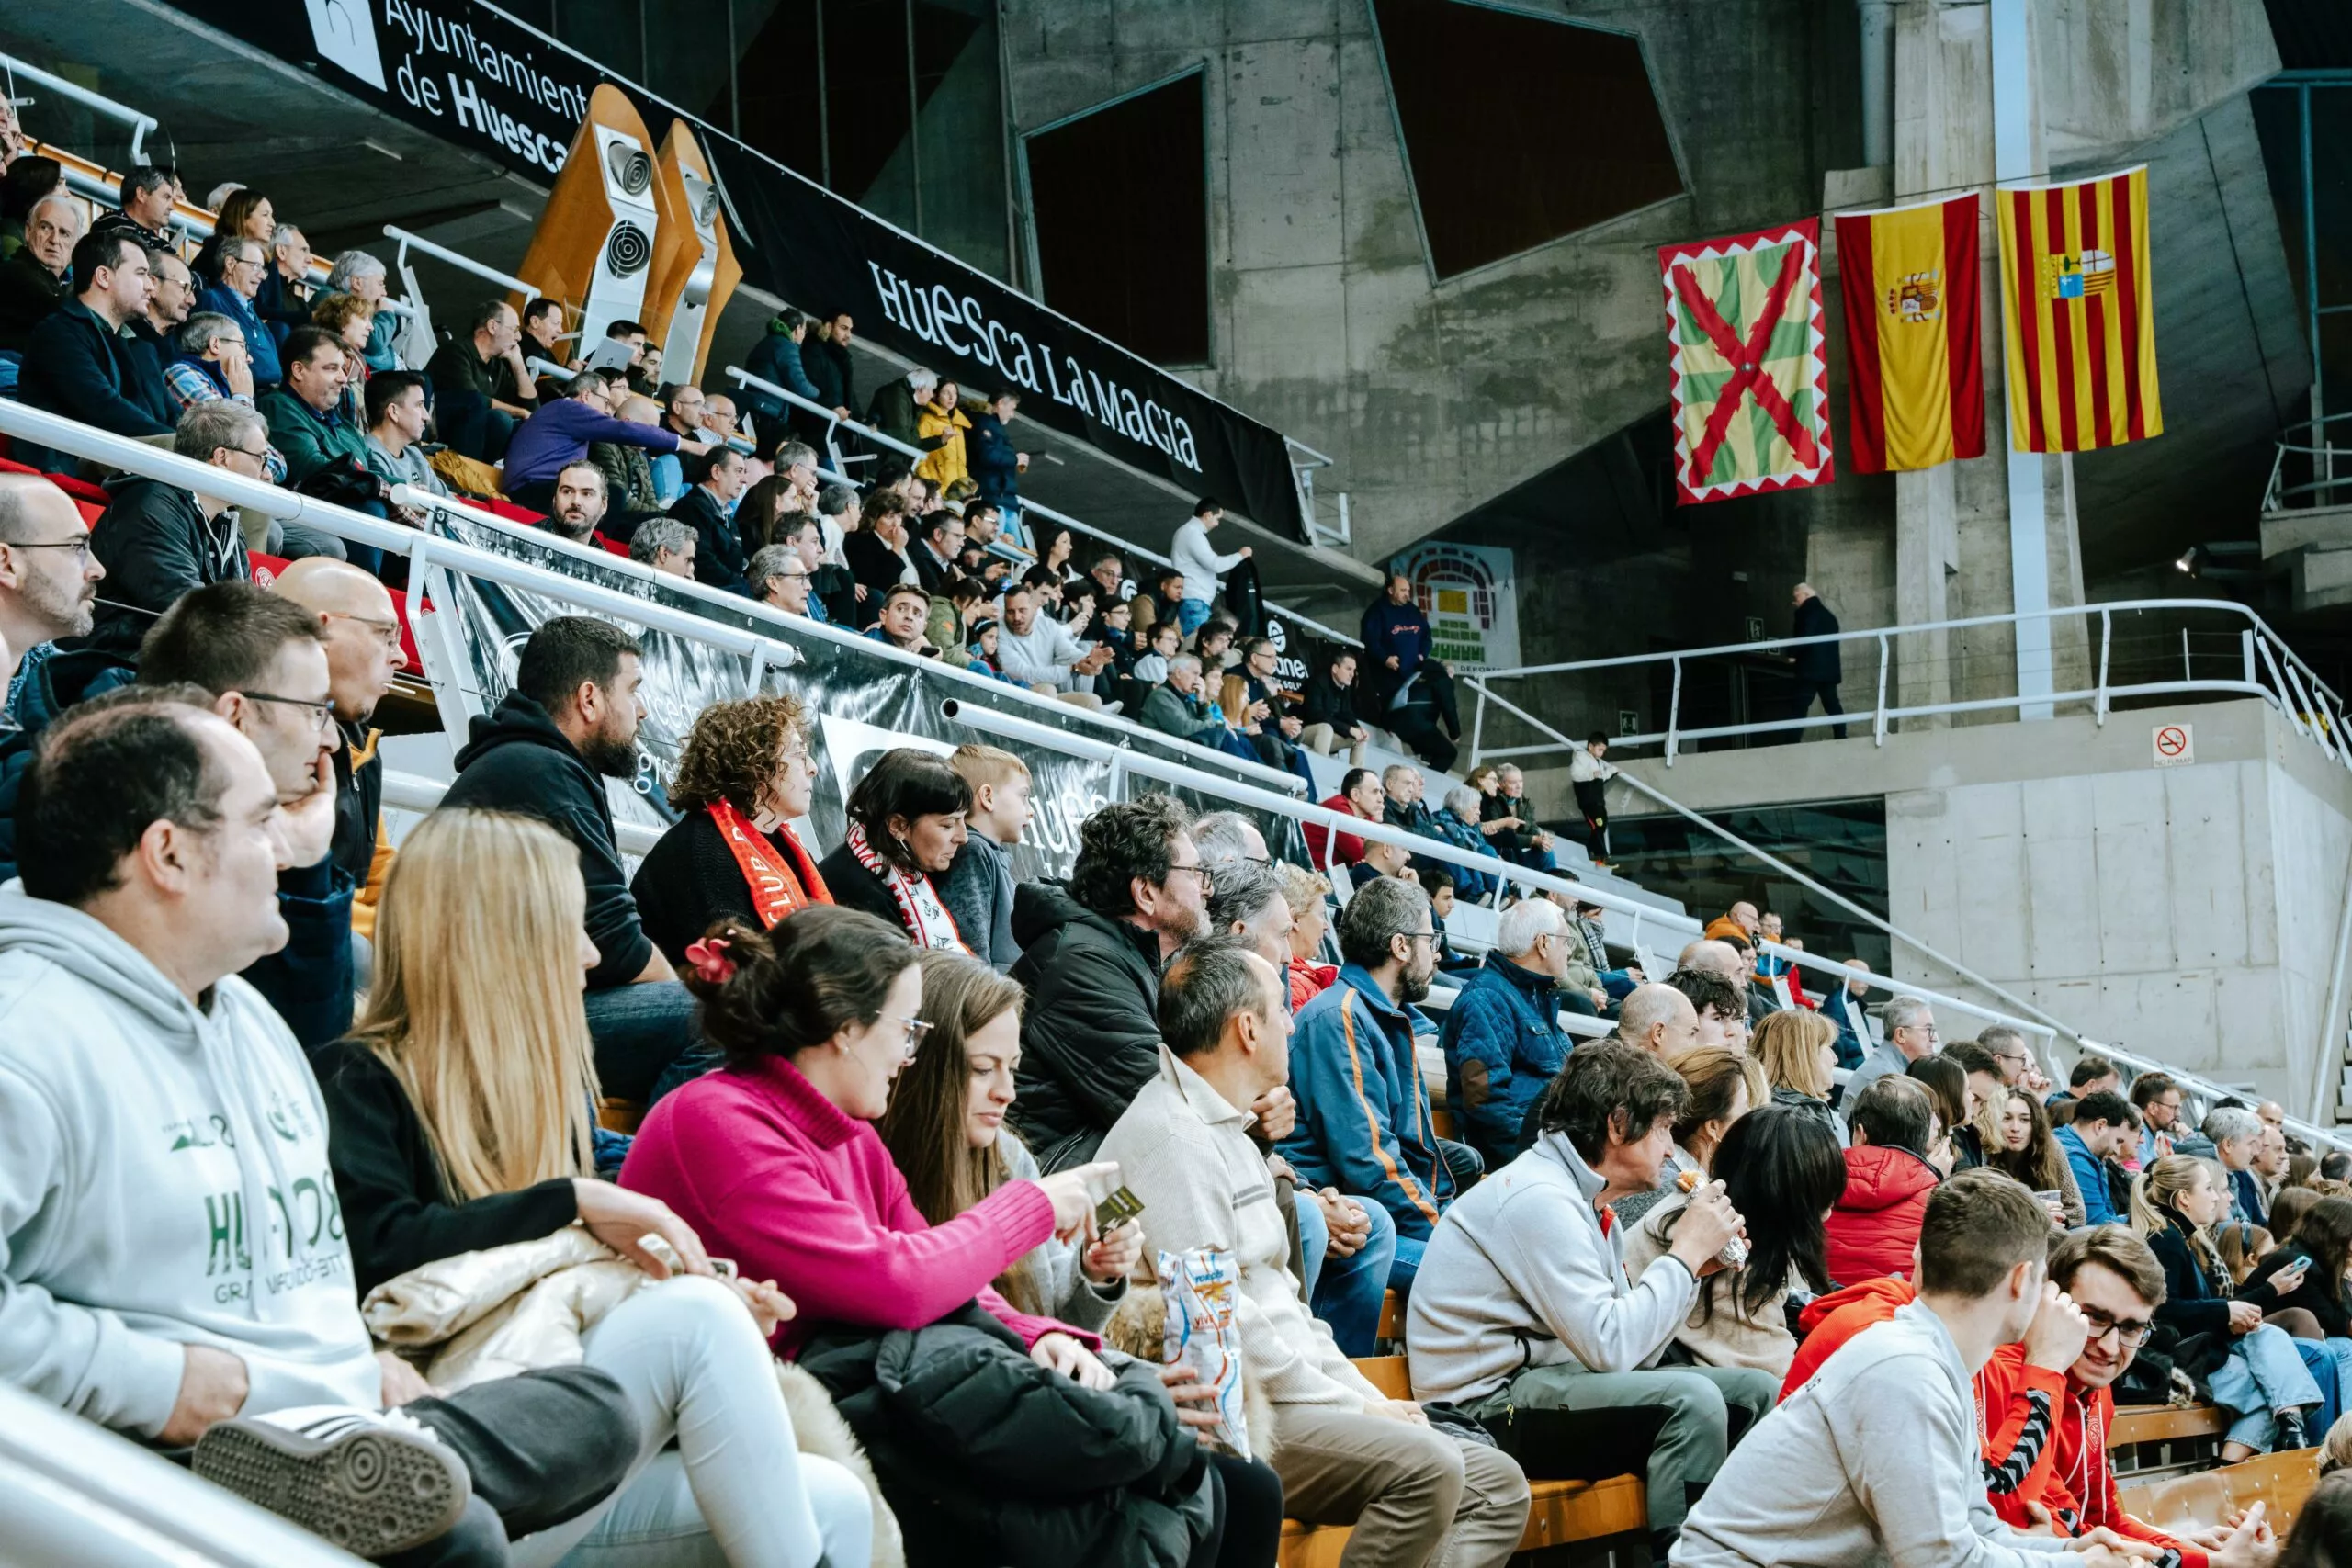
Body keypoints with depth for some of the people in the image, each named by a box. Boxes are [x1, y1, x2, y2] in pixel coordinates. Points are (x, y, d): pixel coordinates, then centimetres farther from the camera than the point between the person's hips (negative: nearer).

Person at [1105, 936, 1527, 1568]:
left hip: (1277, 1398, 11)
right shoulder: (1170, 1136, -12)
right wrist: (1353, 1407, -13)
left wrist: (1370, 1398, 10)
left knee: (1496, 1484, 0)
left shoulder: (1227, 1131, 23)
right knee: (1426, 1466, -29)